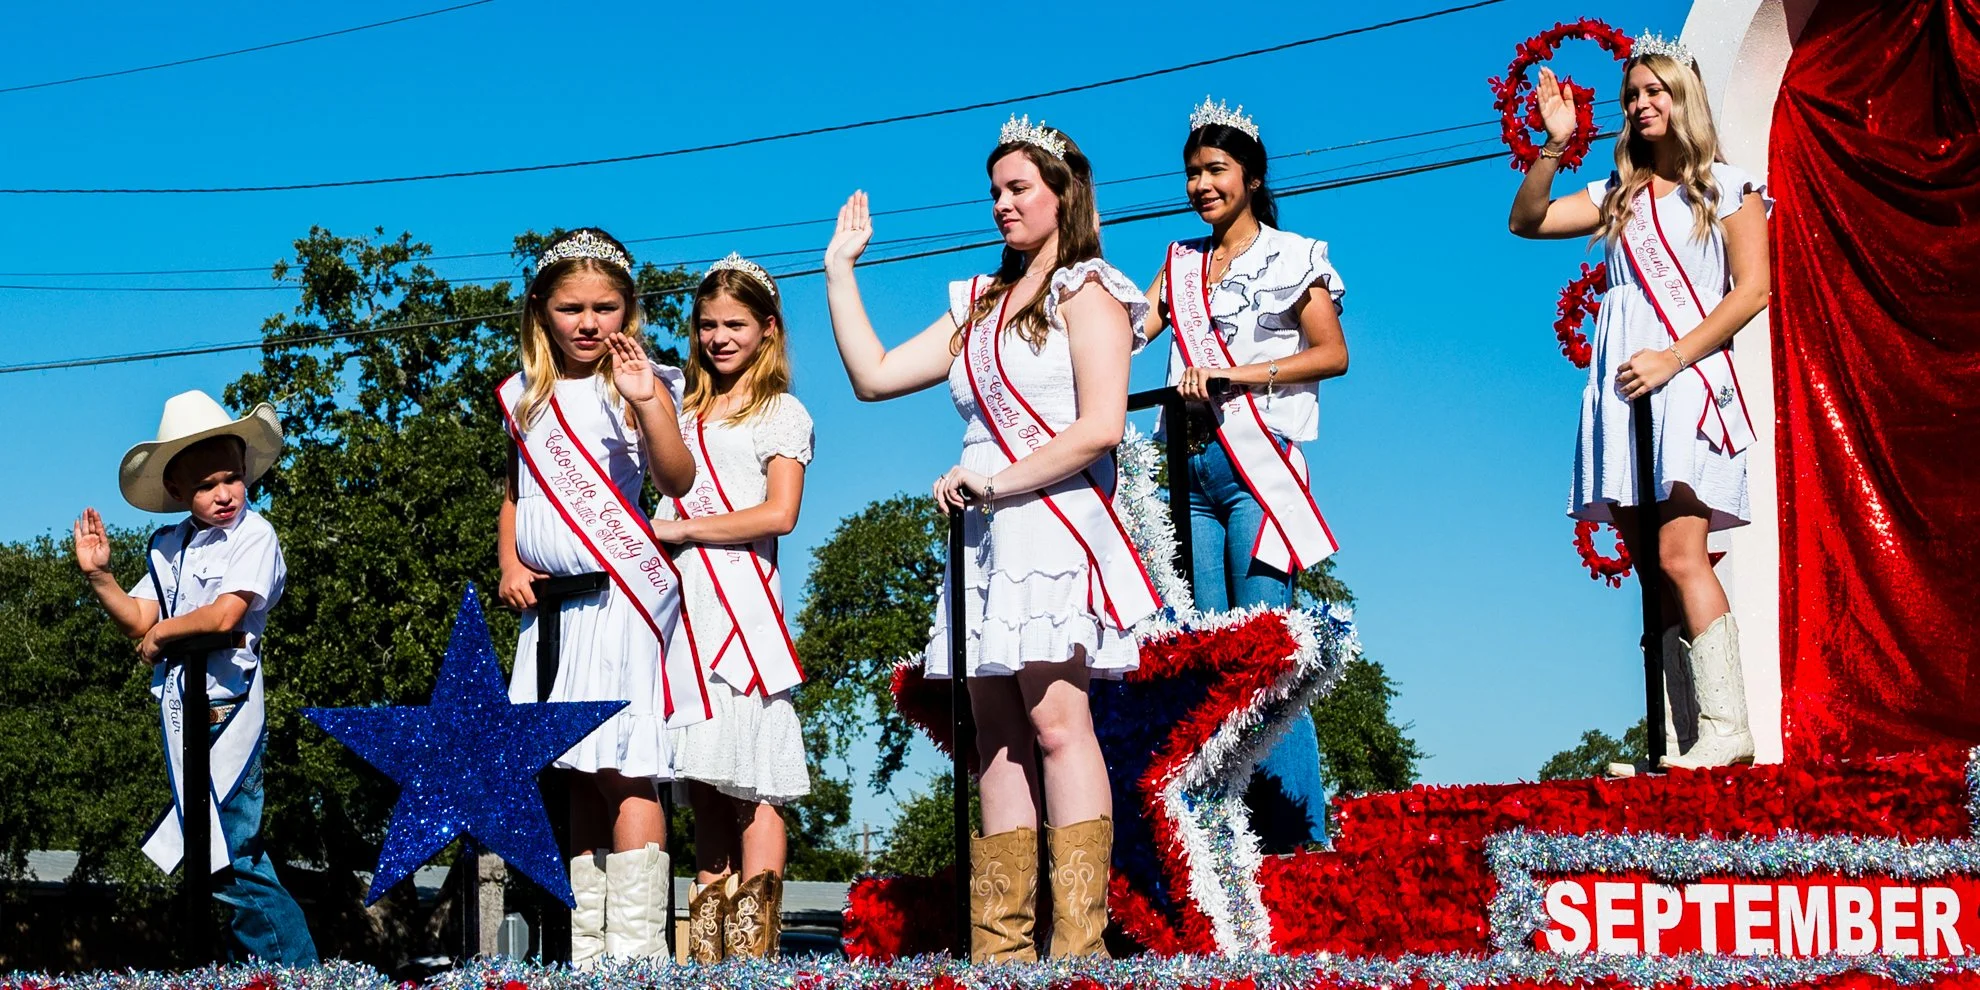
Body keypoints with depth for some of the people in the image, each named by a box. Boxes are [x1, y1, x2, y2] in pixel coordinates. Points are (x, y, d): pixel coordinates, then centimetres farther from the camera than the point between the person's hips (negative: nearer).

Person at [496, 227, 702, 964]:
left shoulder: (636, 384, -2)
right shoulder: (525, 396, 14)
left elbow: (677, 480, -15)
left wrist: (646, 403, -28)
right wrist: (509, 565, 8)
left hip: (623, 596, -6)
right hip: (552, 602, 6)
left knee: (626, 771, -12)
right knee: (578, 779, 8)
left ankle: (636, 950, -12)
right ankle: (587, 951, 14)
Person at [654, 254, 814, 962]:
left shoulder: (781, 413, 4)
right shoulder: (686, 412, 22)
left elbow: (778, 513, -8)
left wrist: (683, 528, -8)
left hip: (742, 606, -6)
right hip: (683, 606, 6)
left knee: (752, 784, -9)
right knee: (703, 786, 5)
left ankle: (755, 952, -9)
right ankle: (706, 957, 6)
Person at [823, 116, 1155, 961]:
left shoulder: (1086, 292, 1)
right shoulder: (978, 306, 22)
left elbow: (1100, 427, -12)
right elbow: (872, 375, 19)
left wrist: (992, 481, -12)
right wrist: (840, 268, 20)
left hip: (1053, 523, -7)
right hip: (985, 541, 7)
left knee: (1056, 725, -16)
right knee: (997, 743, 2)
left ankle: (1079, 945, -19)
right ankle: (999, 948, 2)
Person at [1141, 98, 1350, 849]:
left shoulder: (1292, 258, 7)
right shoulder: (1181, 263, 21)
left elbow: (1333, 353, -2)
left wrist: (1239, 373, -11)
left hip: (1259, 462, -5)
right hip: (1191, 467, 5)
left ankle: (1298, 828, -11)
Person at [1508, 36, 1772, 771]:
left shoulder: (1728, 188, 7)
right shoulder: (1616, 195, 19)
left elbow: (1752, 290, -3)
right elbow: (1526, 221, 12)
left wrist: (1673, 358, -12)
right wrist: (1553, 147, -2)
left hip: (1689, 377, -5)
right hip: (1621, 383, 5)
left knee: (1679, 556, -19)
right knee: (1655, 569, 0)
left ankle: (1726, 728, -19)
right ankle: (1680, 741, -2)